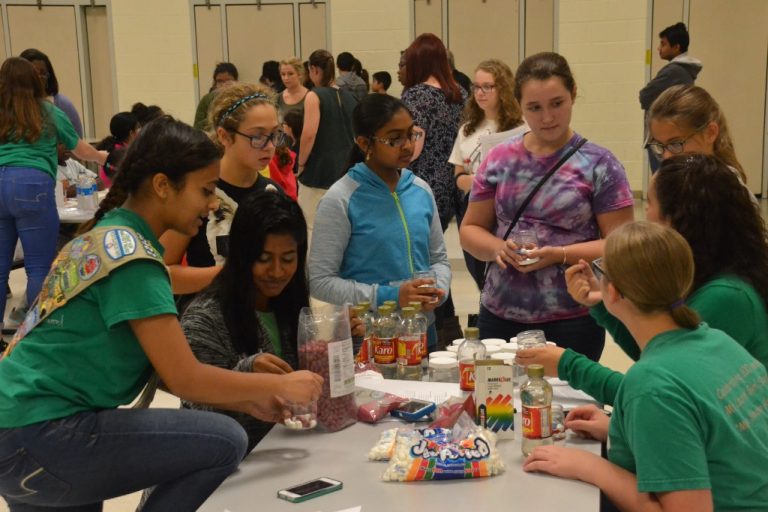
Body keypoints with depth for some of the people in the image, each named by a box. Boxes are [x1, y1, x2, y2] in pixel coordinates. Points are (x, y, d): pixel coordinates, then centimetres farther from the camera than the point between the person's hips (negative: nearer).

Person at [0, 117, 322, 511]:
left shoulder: (105, 236, 12)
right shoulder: (131, 255, -17)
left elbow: (165, 365, 14)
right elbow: (185, 378, -18)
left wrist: (247, 400, 11)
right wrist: (279, 385, -5)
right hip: (36, 439, -10)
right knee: (224, 442, -13)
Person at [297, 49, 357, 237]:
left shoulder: (314, 96, -8)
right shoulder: (349, 98, 9)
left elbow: (309, 135, -16)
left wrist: (300, 164, -5)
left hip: (319, 172, -6)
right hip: (346, 171, 6)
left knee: (312, 228, 1)